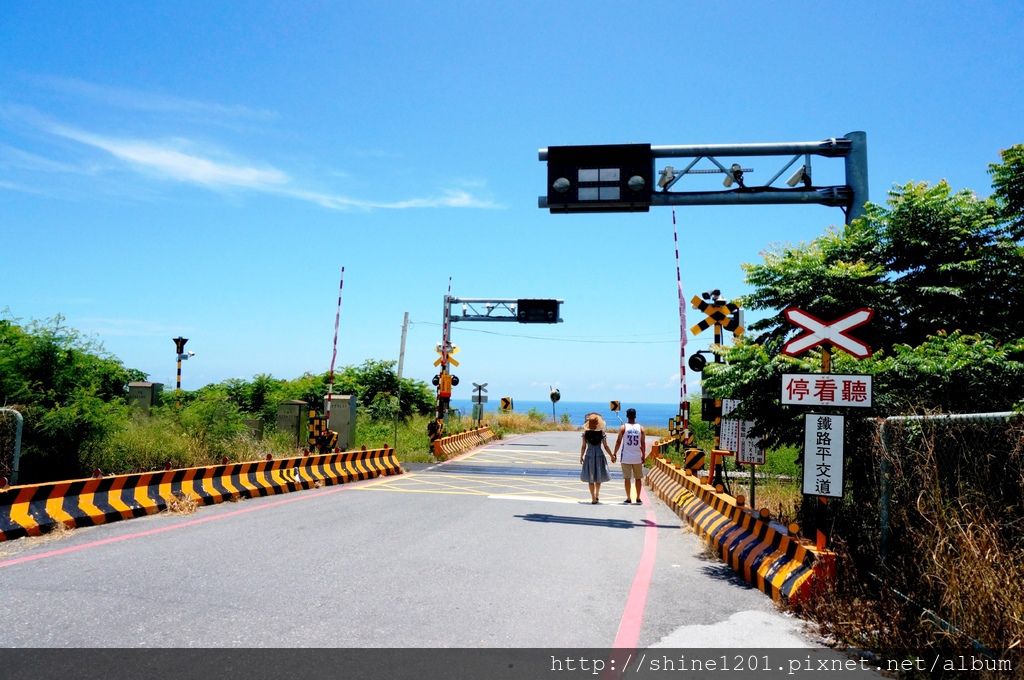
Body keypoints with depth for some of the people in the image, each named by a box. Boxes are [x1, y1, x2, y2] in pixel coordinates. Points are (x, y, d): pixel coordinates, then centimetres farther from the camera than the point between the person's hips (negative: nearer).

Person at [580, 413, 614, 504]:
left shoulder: (585, 432, -4)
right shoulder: (602, 432, -5)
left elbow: (583, 446, -2)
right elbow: (606, 446, -2)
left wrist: (581, 457, 9)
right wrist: (612, 456, 9)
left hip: (589, 455, 0)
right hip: (599, 455, 0)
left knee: (590, 479, 6)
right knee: (598, 477, 17)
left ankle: (594, 498, 4)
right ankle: (597, 496, 26)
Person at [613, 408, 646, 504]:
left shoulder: (623, 427, -3)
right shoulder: (640, 428, 0)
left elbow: (618, 442, -4)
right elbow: (643, 443, 0)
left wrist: (614, 454, 3)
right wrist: (644, 456, 7)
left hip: (626, 457, -1)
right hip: (637, 458, 1)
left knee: (627, 478, 4)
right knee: (638, 478, 11)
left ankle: (628, 498, 5)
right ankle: (638, 498, 13)